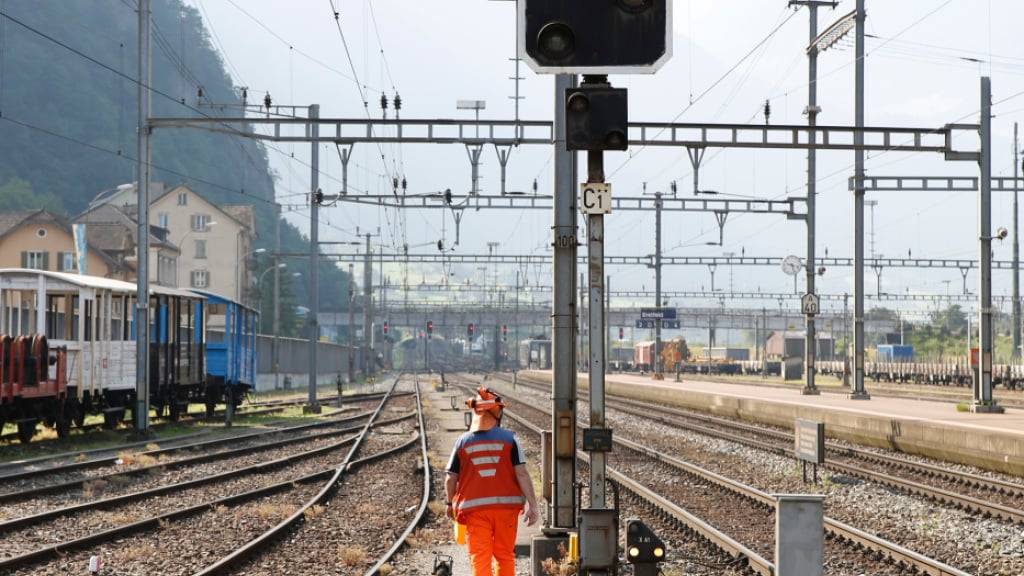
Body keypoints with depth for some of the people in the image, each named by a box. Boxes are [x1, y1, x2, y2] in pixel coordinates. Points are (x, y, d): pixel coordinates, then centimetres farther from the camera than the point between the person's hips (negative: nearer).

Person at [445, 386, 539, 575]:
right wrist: (531, 504, -3)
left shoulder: (463, 442, -1)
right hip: (506, 505, 1)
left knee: (480, 559, 1)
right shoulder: (508, 438, -3)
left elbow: (451, 479, 2)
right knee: (505, 556, 16)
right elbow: (522, 474, -8)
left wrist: (450, 503, 19)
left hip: (475, 508, -1)